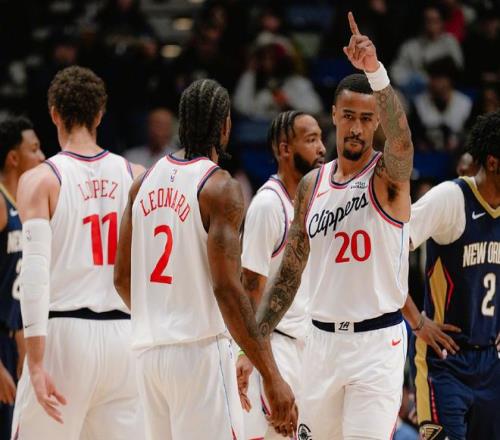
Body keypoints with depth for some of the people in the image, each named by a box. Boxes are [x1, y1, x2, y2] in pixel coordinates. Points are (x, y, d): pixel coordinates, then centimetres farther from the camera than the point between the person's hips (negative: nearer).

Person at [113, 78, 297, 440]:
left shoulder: (146, 182, 10)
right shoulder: (220, 188, -11)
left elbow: (122, 278, 14)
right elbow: (227, 288, -18)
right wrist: (272, 377, -18)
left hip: (149, 351, 7)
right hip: (200, 350, -7)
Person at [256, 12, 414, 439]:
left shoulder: (389, 175, -5)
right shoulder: (312, 185, 9)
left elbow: (400, 135, -30)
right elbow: (289, 274, 14)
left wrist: (376, 72, -46)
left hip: (377, 343, -5)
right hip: (322, 340, 5)